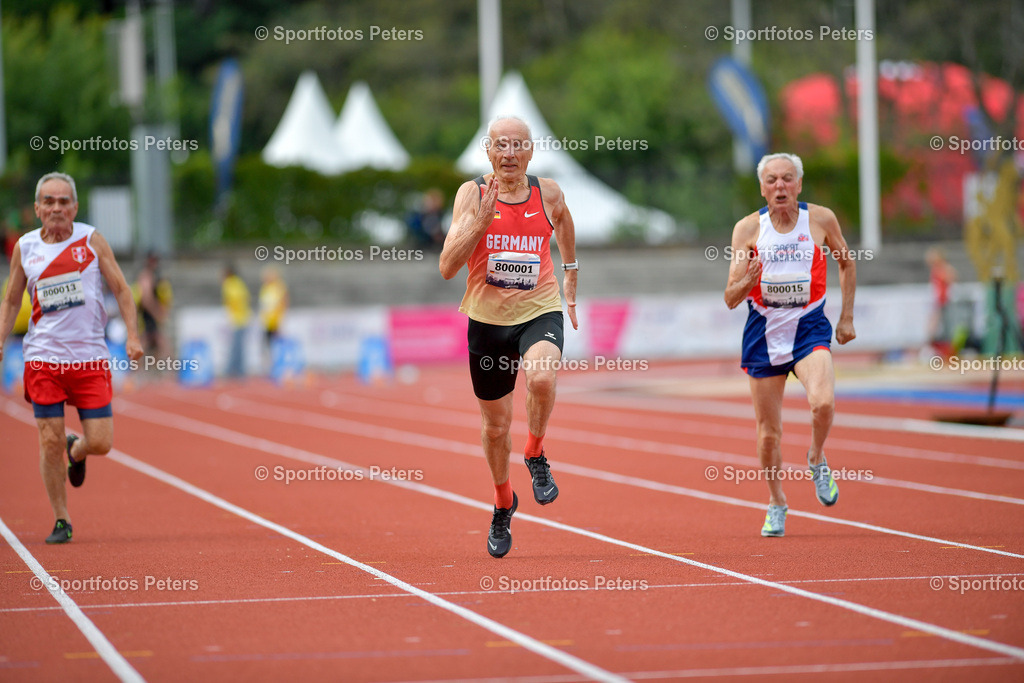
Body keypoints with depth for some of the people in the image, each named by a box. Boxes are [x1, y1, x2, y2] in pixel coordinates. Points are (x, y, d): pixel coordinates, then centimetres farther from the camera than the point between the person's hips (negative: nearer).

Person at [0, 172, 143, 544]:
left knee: (100, 443, -5)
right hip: (44, 358, 1)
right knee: (50, 441, -4)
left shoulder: (91, 239, 1)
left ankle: (76, 451, 32)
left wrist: (132, 335, -5)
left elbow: (121, 289, 5)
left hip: (90, 358, 0)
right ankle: (61, 520, 11)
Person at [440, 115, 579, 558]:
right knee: (495, 425, 12)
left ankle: (536, 455, -6)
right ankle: (503, 504, 39)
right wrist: (480, 221, -25)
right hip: (487, 319, 1)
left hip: (540, 311, -1)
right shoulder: (473, 194, -7)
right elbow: (447, 267, -14)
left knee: (541, 377, -34)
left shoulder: (548, 193, -2)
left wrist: (570, 275, 28)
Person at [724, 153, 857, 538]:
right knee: (769, 431, 6)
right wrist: (748, 281, -28)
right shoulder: (748, 228, -5)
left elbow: (846, 263, 16)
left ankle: (817, 460, 5)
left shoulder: (821, 220, -4)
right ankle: (776, 505, 29)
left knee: (823, 403, -28)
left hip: (809, 329, -1)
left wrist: (847, 317, 13)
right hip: (764, 332, 1)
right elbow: (731, 299, -7)